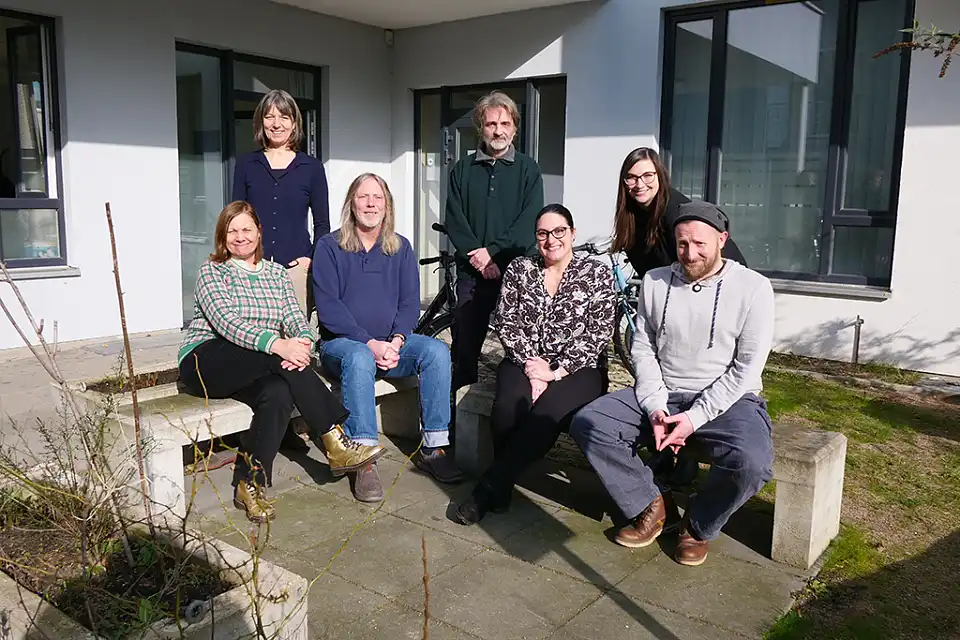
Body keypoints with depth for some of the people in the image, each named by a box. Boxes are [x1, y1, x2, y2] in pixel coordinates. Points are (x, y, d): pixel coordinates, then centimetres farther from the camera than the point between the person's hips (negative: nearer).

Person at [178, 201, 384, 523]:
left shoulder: (276, 273, 17)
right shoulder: (211, 271, 3)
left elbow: (297, 321, 4)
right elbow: (227, 321, -15)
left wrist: (303, 343, -22)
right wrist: (276, 344, -31)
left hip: (257, 370, 4)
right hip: (205, 361, -4)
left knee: (278, 393, -31)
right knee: (276, 358, -31)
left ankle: (249, 485, -24)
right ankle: (334, 442, -29)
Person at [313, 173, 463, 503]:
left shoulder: (401, 248, 12)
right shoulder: (329, 247, 1)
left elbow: (410, 302, 4)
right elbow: (328, 307, -9)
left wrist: (396, 342, -15)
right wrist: (370, 343, -19)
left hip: (391, 343, 4)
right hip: (341, 342, -3)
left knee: (437, 351, -23)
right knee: (359, 359, -37)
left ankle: (433, 448, -18)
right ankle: (364, 461, -36)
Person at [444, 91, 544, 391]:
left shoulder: (527, 169, 5)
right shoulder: (463, 169, 11)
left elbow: (530, 222, -5)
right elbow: (454, 220, 2)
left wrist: (493, 251, -14)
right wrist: (476, 256, -10)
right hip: (472, 272, 2)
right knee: (464, 346, 5)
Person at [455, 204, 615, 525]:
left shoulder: (597, 273, 2)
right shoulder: (519, 269, 10)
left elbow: (599, 332, -5)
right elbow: (505, 322, 3)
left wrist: (556, 371, -13)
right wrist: (531, 362, -11)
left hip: (577, 370, -2)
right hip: (525, 362, 2)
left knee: (545, 416, -33)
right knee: (508, 407, -31)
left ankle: (490, 487, -20)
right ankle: (501, 486, -10)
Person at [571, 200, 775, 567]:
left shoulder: (753, 288, -4)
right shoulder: (655, 282, 7)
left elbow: (746, 368, -9)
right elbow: (643, 350, 5)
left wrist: (695, 417, -17)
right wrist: (655, 409, -11)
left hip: (725, 400, -3)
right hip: (659, 396, 4)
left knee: (751, 463, -33)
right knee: (587, 423, -17)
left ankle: (698, 525, 0)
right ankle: (653, 506, 1)